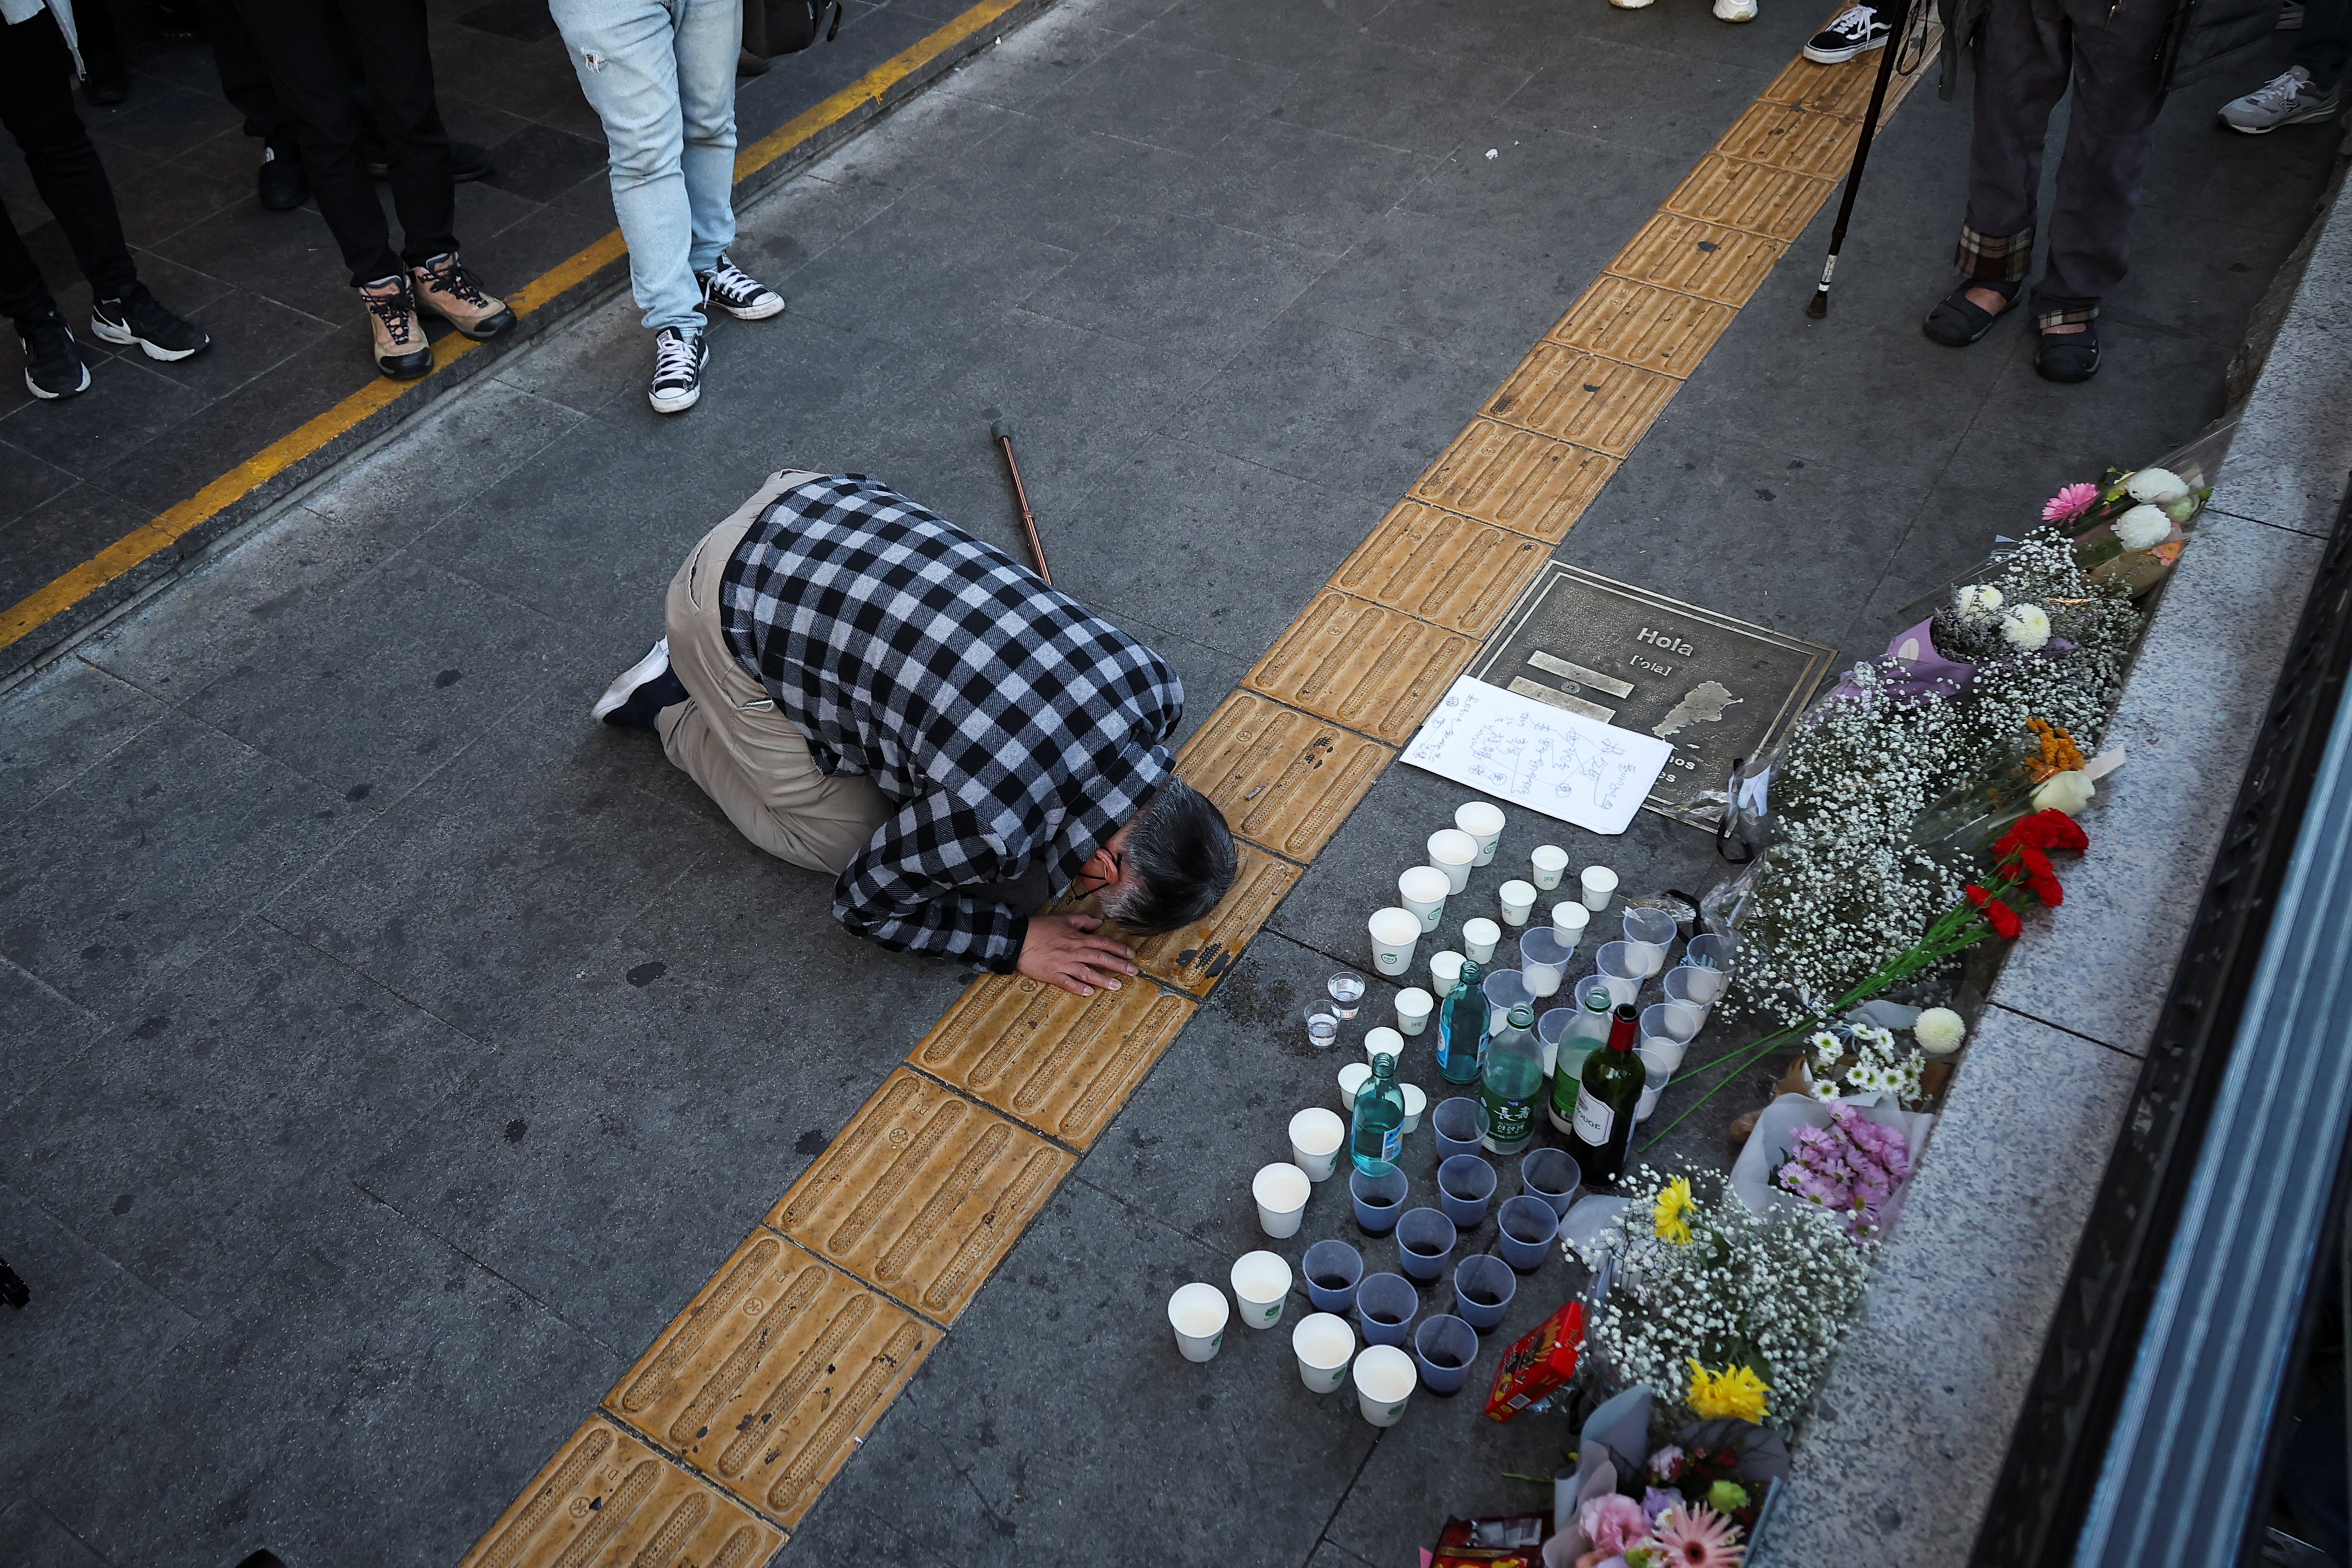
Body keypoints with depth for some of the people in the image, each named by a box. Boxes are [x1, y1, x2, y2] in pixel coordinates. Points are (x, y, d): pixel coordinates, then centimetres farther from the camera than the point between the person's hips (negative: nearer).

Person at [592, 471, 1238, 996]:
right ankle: (673, 707, 20)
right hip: (736, 609, -6)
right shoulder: (988, 829, -31)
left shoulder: (1152, 684, -13)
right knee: (841, 839, 3)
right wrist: (1017, 941, -11)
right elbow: (862, 901, -10)